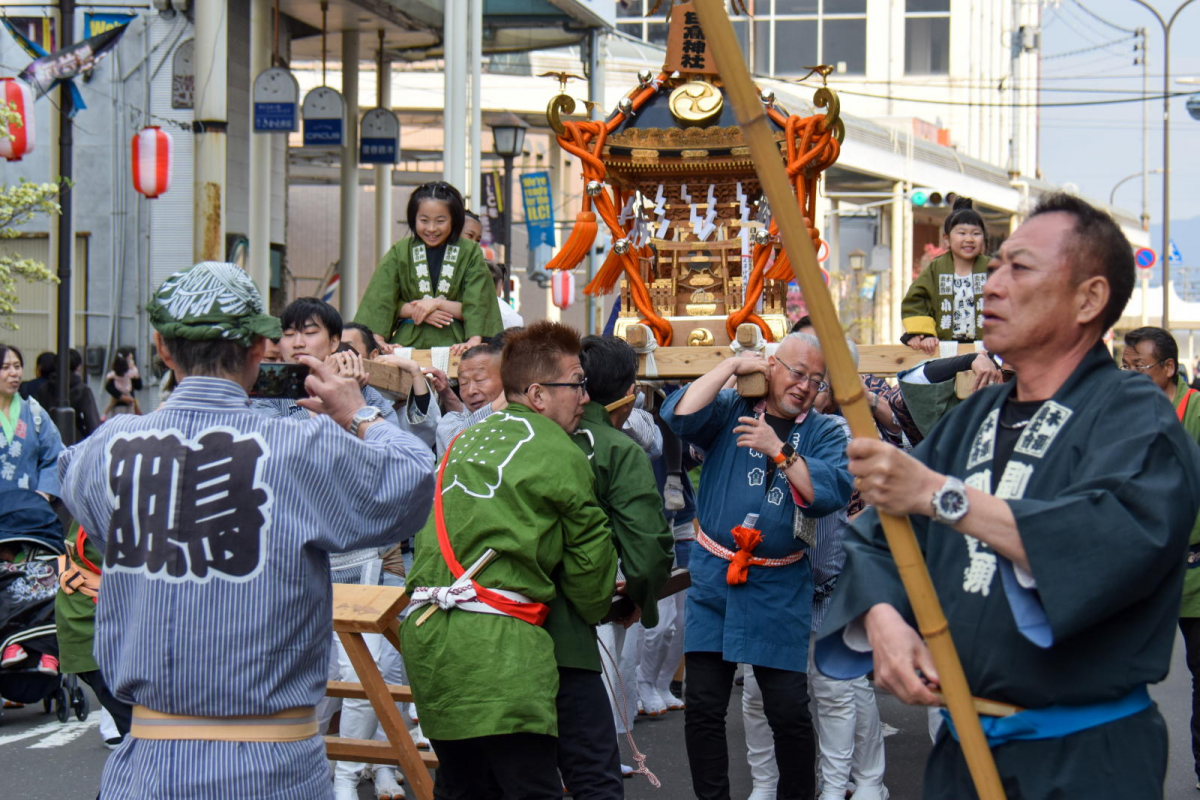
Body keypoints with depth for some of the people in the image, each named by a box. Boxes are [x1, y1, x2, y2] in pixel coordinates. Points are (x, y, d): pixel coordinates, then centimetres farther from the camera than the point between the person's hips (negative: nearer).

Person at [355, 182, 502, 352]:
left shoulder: (470, 253, 7)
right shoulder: (399, 252, 10)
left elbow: (478, 307, 2)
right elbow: (380, 301, 5)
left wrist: (438, 303, -11)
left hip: (453, 344, -1)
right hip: (409, 343, 2)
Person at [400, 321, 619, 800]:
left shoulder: (465, 443, 20)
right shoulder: (558, 455, -1)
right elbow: (589, 555, 7)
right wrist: (596, 609, 25)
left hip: (425, 629, 8)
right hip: (495, 642, -8)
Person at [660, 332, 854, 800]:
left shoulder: (823, 434, 5)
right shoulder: (730, 412, 6)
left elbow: (832, 493, -11)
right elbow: (679, 415, -13)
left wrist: (779, 451, -17)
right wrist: (732, 366, -7)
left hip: (780, 590, 0)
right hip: (713, 580, 1)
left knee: (790, 711, -3)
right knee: (702, 707, 2)